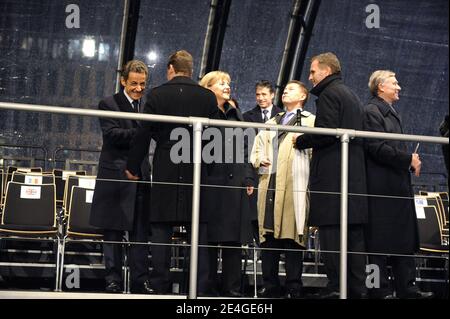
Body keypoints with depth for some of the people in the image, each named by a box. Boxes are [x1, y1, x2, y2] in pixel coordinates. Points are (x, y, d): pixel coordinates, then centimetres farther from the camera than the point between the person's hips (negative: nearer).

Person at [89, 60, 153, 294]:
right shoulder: (109, 105, -1)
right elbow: (112, 134, -15)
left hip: (141, 177, 4)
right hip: (116, 176, -4)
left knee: (141, 232, 5)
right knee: (113, 232, 2)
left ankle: (140, 281, 10)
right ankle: (113, 281, 8)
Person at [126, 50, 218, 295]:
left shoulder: (156, 95, -2)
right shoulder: (208, 97, 1)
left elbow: (144, 134, -2)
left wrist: (133, 167, 7)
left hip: (165, 172, -1)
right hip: (198, 172, 1)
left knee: (161, 231, 5)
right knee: (198, 233, 4)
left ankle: (160, 287, 6)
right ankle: (200, 288, 3)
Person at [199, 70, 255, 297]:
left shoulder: (236, 115, 20)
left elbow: (243, 149, 19)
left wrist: (248, 179, 10)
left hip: (236, 185, 6)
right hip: (211, 183, -5)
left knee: (234, 239, 4)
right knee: (209, 238, -1)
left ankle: (232, 288, 9)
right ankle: (208, 286, 5)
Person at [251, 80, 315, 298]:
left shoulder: (310, 121, 9)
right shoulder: (270, 124, 29)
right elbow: (256, 151, 28)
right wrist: (259, 160, 8)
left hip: (294, 185, -5)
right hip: (269, 183, 6)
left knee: (292, 235, -7)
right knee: (267, 234, 2)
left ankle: (294, 287, -3)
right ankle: (269, 285, 8)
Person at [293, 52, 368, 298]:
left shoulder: (329, 93, -6)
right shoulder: (352, 96, 23)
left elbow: (326, 132, -17)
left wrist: (300, 141, -2)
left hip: (332, 176, -9)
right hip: (356, 174, 9)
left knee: (331, 232, -9)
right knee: (354, 234, 8)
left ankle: (336, 287, -11)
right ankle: (357, 288, 9)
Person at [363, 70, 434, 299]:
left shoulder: (391, 112, 21)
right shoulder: (372, 111, -8)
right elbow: (377, 148, -18)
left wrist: (411, 161, 6)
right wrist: (408, 159, -14)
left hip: (399, 184, 10)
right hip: (382, 187, -10)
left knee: (405, 240, 9)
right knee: (380, 242, -4)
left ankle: (407, 288, 14)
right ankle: (380, 290, 1)